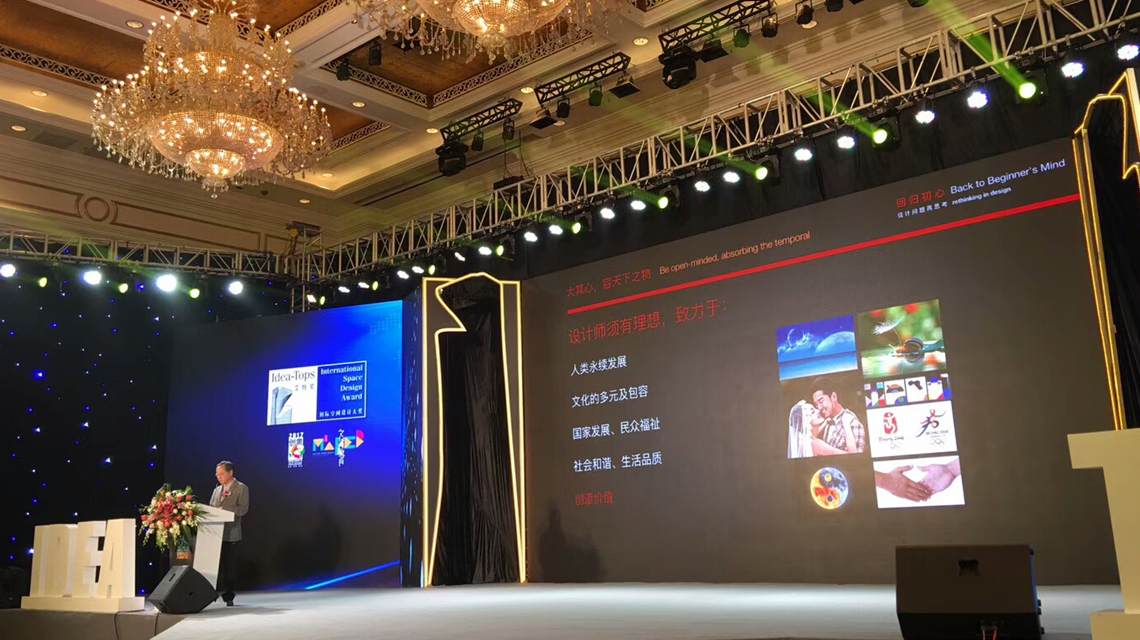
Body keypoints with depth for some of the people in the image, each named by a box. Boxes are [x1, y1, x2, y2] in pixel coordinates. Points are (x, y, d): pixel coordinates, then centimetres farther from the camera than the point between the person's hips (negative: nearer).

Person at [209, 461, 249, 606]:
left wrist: (224, 510, -21)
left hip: (230, 534, -5)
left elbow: (243, 508, -10)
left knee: (229, 566, 0)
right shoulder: (217, 490, 22)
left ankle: (228, 596, 8)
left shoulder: (241, 489, 1)